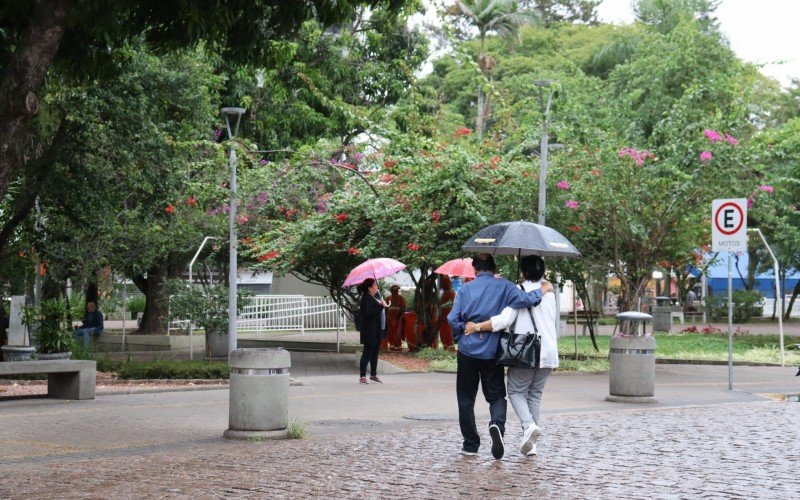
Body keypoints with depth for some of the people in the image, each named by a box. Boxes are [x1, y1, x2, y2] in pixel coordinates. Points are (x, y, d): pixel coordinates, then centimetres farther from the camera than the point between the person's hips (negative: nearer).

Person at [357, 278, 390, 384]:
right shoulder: (366, 298, -16)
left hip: (378, 329, 9)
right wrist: (381, 305, -24)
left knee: (375, 351, 13)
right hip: (369, 330, -9)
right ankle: (362, 376, 0)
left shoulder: (376, 295, 10)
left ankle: (373, 374, 22)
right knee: (368, 352, -5)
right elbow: (369, 312, -28)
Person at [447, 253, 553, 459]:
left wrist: (460, 337, 9)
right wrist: (542, 291, 0)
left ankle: (470, 444, 14)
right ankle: (497, 424, -22)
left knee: (466, 399, 12)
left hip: (467, 350, 0)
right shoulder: (503, 286, -1)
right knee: (496, 395, 10)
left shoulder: (465, 289, 2)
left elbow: (453, 319, -6)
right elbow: (523, 299, -16)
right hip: (492, 351, 0)